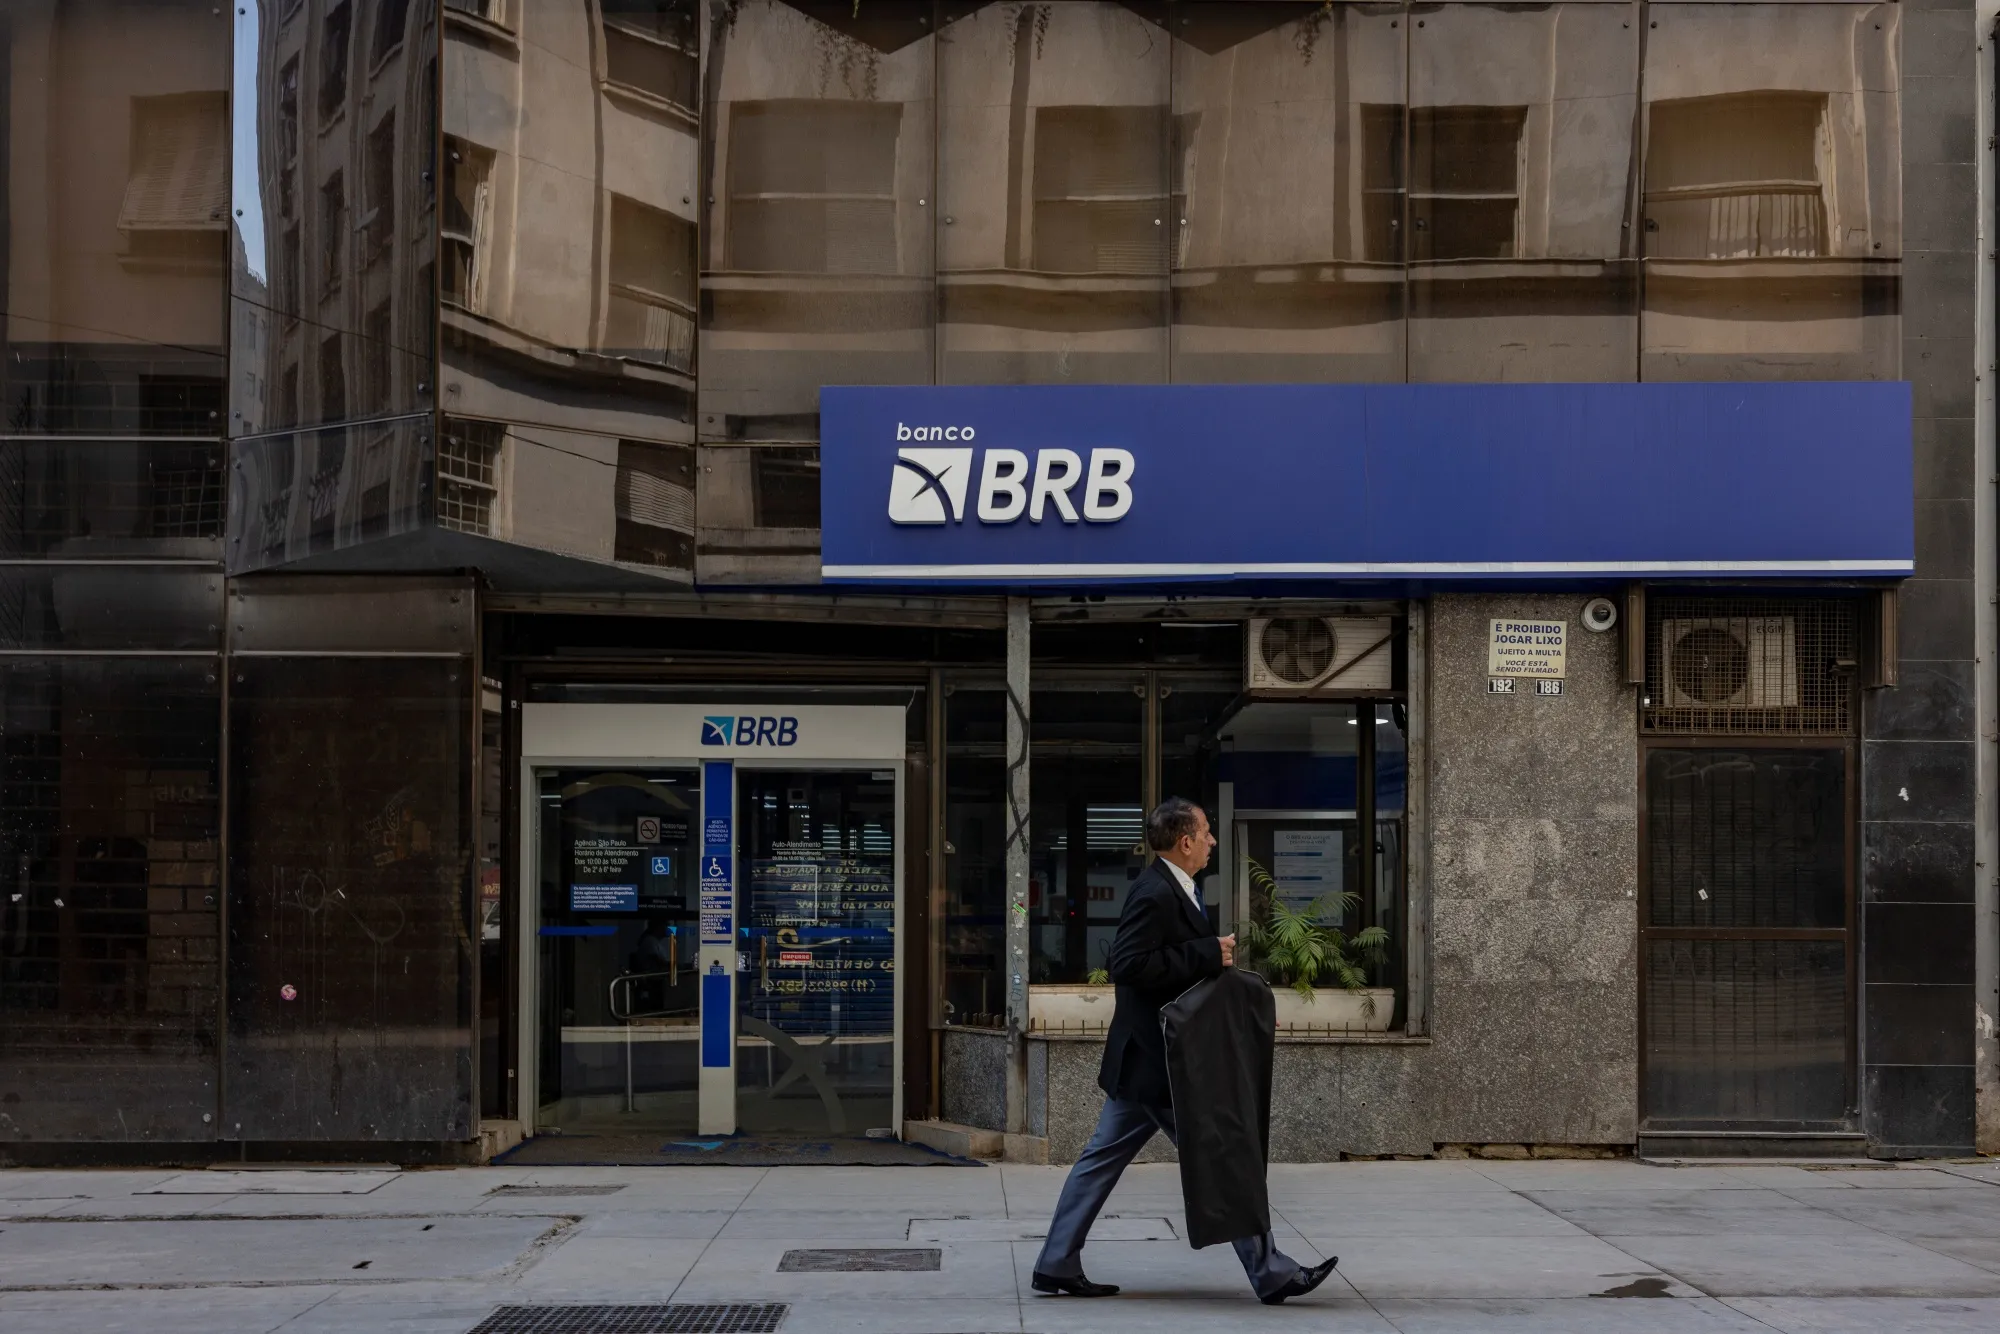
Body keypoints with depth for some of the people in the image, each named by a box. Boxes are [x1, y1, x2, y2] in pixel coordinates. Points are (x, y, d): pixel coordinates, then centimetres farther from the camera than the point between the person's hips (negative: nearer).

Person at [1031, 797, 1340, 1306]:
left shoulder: (1170, 889, 13)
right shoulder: (1155, 893, -20)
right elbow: (1128, 964, -27)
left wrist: (1215, 954, 5)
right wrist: (1208, 955, -24)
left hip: (1146, 1057, 11)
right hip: (1157, 1058, -11)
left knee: (1102, 1158, 12)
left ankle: (1057, 1264, 17)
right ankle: (1270, 1273, 3)